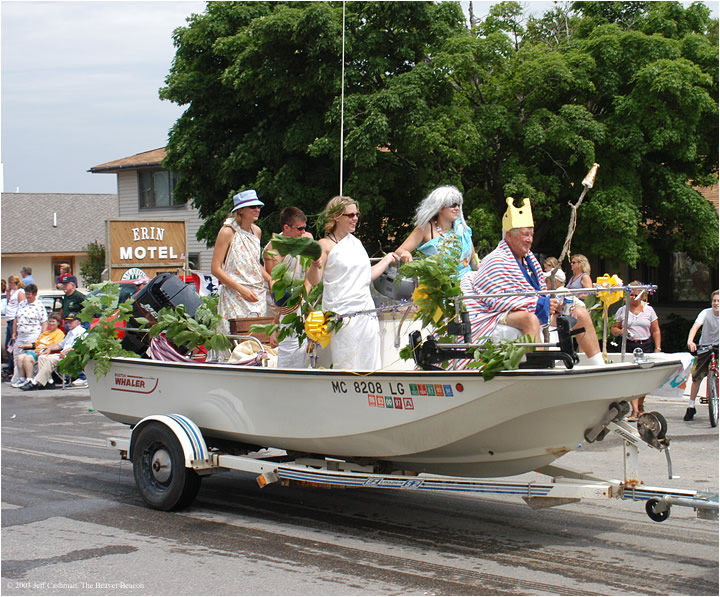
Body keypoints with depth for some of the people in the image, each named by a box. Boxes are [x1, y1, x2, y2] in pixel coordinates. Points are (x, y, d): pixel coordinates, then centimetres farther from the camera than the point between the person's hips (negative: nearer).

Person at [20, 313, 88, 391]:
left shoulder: (82, 332, -2)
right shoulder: (70, 332, 31)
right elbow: (61, 344, 35)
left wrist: (67, 350, -25)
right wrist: (49, 348, 18)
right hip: (63, 353, 10)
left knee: (51, 359, -29)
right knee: (42, 357, -3)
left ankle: (36, 383, -31)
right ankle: (48, 381, -16)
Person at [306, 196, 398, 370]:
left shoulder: (357, 243, 17)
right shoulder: (325, 245, -4)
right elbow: (314, 280, -10)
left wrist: (387, 260, 30)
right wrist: (315, 265, -30)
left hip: (366, 313, 7)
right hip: (342, 315, -7)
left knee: (370, 368, 5)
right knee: (346, 369, -8)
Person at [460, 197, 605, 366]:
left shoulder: (530, 258, 18)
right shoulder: (495, 262, -10)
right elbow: (499, 301, -21)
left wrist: (555, 302, 0)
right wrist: (541, 304, -21)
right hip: (502, 318, -9)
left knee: (580, 313, 4)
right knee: (530, 318, -41)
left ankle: (600, 366, 4)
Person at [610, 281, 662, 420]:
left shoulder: (649, 310, 10)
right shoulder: (622, 311, 9)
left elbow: (655, 331, 10)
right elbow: (613, 328, 12)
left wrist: (657, 348, 1)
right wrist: (620, 331, -11)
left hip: (646, 346, 1)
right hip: (628, 346, -1)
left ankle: (640, 406, 23)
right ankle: (635, 410, -12)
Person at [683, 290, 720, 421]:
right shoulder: (706, 313, -12)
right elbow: (695, 326, -25)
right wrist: (690, 341, -42)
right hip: (704, 348, -1)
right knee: (697, 377, -4)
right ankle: (691, 407, 7)